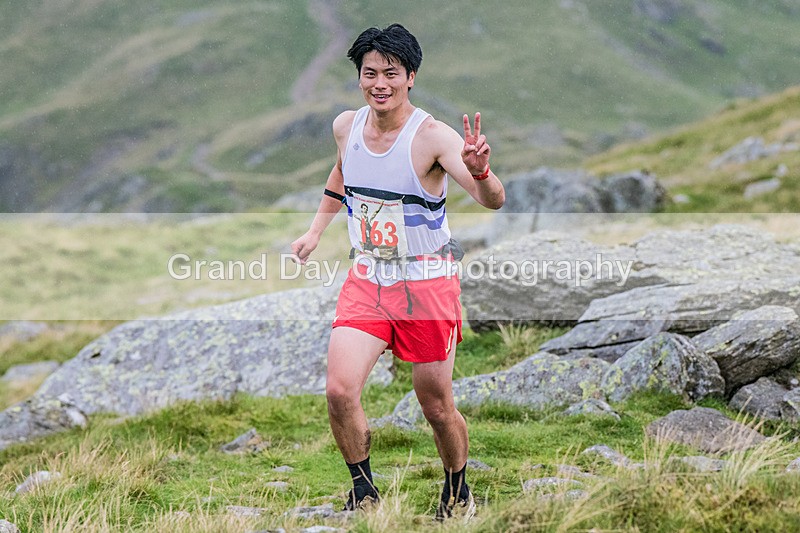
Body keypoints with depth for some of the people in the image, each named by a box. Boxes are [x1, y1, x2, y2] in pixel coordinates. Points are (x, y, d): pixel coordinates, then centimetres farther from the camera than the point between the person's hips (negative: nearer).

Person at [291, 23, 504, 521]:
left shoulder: (433, 136, -19)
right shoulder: (347, 126, -2)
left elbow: (493, 200, -31)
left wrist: (480, 171, -52)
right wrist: (316, 230, 23)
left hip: (428, 283, -4)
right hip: (367, 279, 4)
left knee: (437, 408, 6)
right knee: (340, 391, -15)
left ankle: (458, 489, 34)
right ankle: (364, 491, 8)